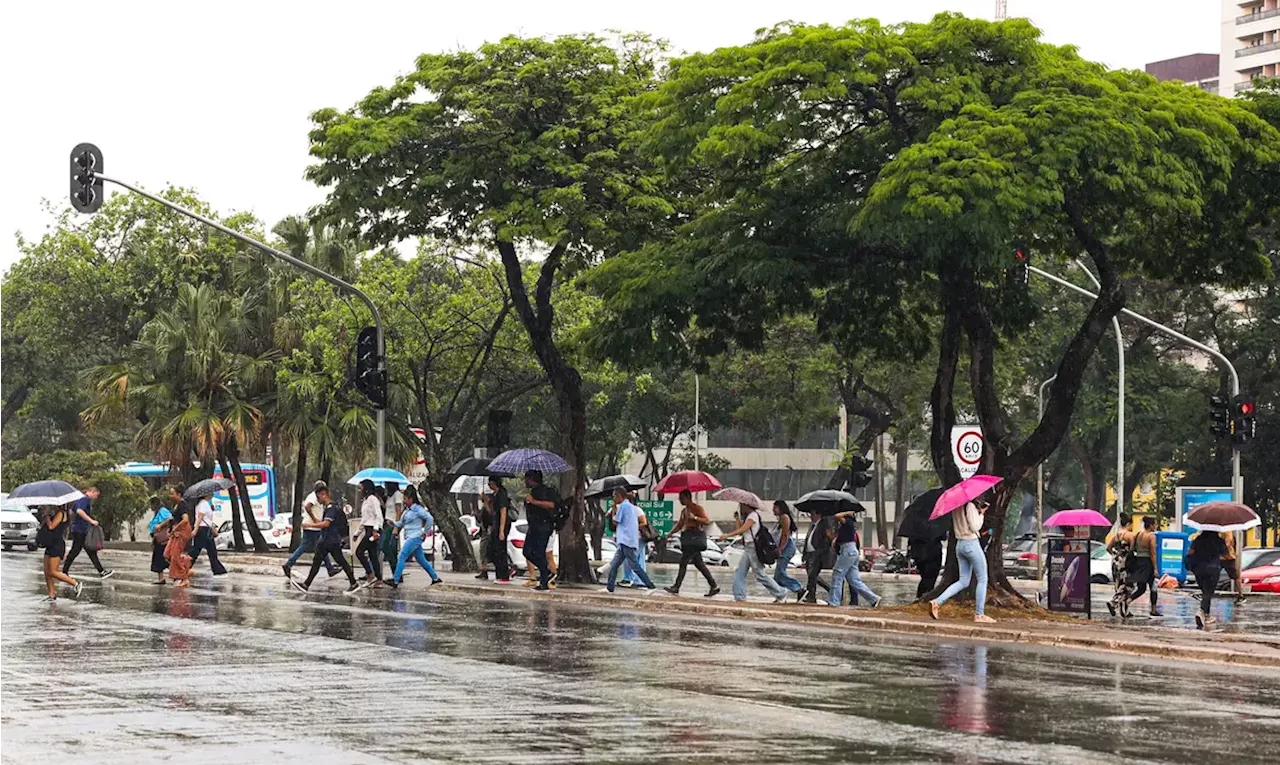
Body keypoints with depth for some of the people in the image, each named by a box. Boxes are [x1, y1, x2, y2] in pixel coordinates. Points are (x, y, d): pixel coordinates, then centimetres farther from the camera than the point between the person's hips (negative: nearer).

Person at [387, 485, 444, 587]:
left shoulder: (418, 509, -12)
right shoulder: (408, 510, 15)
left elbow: (430, 519, -17)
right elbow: (401, 523, 18)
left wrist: (425, 532, -13)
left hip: (415, 537, -10)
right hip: (410, 537, 10)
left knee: (401, 557, -12)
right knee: (421, 560, 14)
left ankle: (395, 581, -13)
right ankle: (436, 578, 21)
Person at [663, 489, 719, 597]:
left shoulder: (697, 508, -7)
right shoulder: (684, 510, 19)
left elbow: (707, 521, -16)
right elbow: (680, 525, 22)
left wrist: (694, 518, -27)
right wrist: (670, 533, 8)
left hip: (695, 537, -9)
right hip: (688, 538, 9)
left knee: (683, 561, -11)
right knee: (698, 563, 8)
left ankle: (676, 587, -11)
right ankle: (714, 586, 10)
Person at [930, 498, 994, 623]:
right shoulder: (970, 506, -16)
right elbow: (975, 527, -18)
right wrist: (981, 514, -3)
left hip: (959, 545, 8)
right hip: (971, 544, -8)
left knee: (963, 581, 13)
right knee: (982, 580, 4)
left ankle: (937, 602, -1)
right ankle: (979, 614, 4)